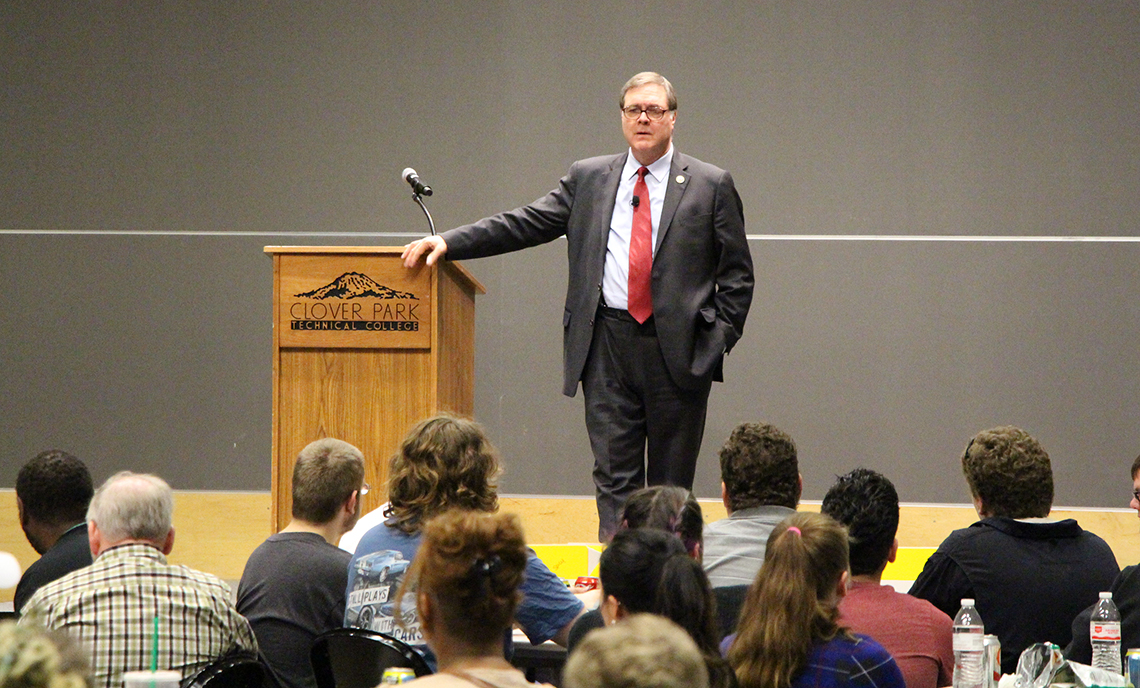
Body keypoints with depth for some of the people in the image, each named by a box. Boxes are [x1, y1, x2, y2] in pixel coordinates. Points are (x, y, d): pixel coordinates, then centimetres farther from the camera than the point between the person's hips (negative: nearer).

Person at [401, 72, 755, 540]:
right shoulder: (588, 178, 11)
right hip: (608, 347, 2)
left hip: (679, 349, -1)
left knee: (671, 481, 4)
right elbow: (524, 224, 6)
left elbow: (737, 273, 6)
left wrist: (719, 339, -4)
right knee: (614, 478, -2)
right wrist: (447, 242, -5)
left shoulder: (711, 185, 5)